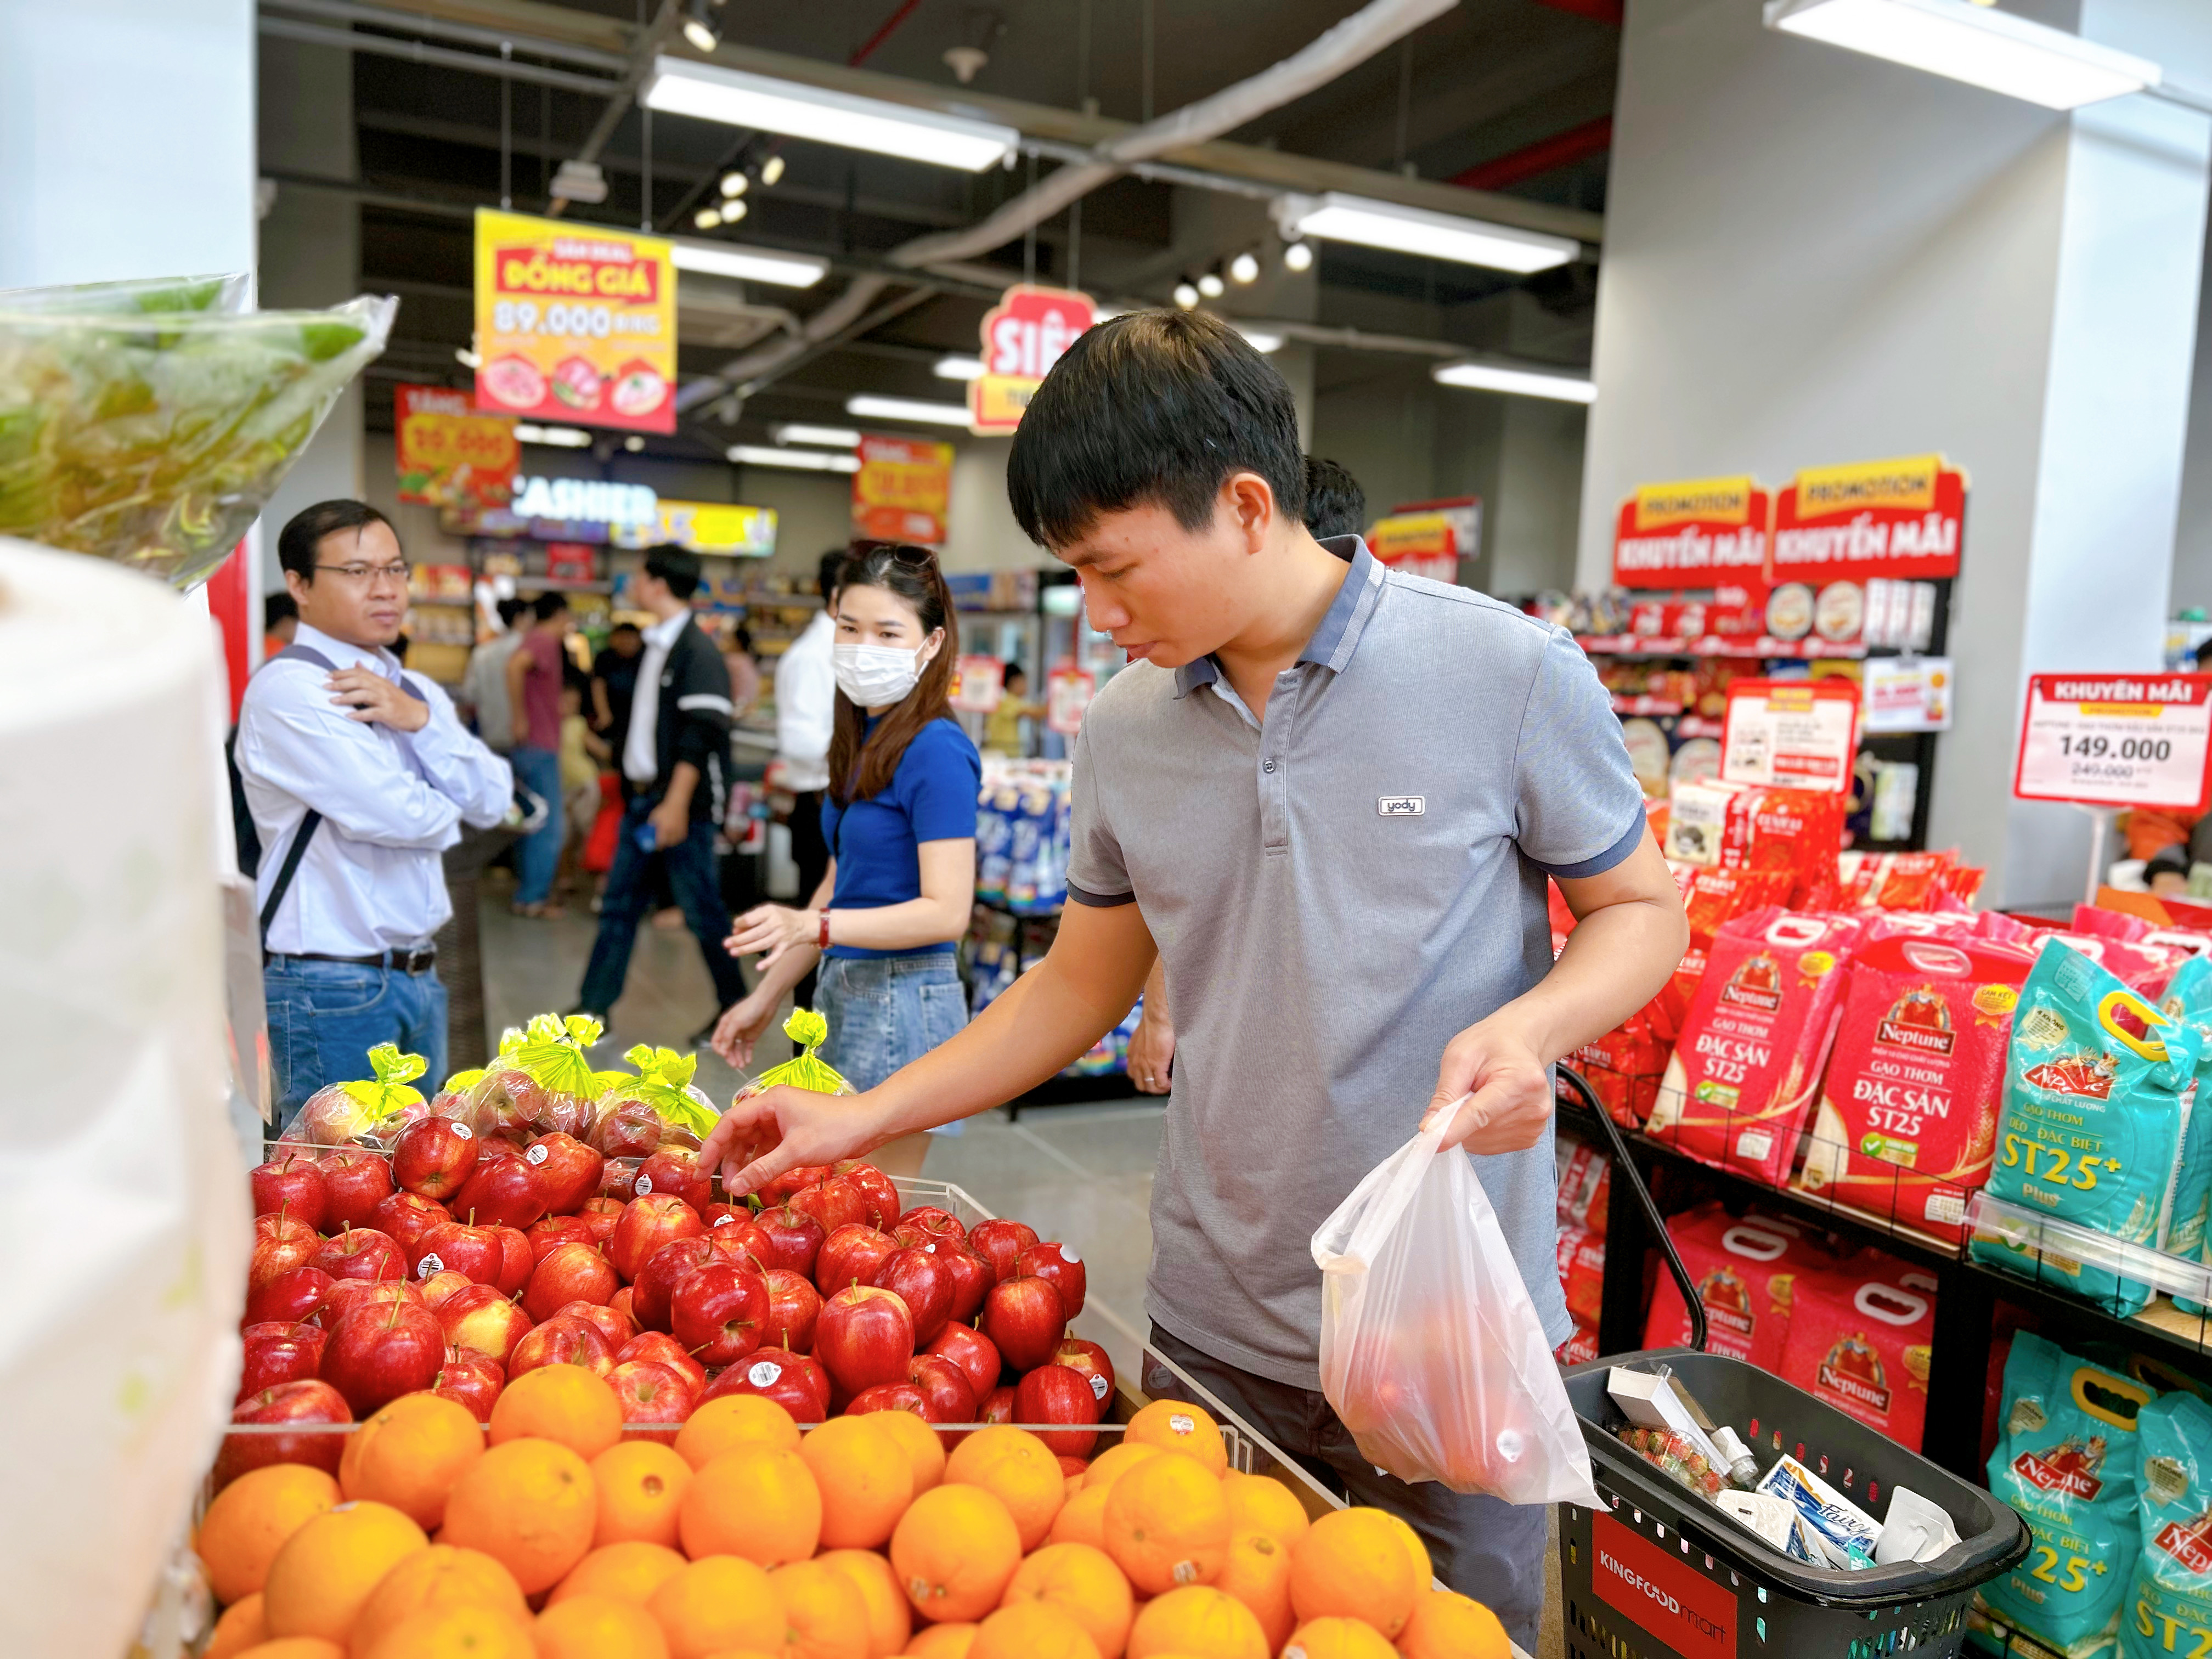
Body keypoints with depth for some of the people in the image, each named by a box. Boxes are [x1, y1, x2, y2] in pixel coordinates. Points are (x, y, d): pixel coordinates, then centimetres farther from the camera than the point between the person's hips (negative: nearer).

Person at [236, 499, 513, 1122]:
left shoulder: (415, 691, 13)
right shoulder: (288, 690, -13)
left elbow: (493, 802, 1)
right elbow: (400, 817, -21)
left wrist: (419, 719, -11)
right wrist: (445, 810, 1)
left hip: (417, 975, 8)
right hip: (332, 987, -8)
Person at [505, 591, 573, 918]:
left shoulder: (534, 639, 16)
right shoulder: (546, 641, -12)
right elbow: (515, 665, -31)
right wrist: (520, 717, -26)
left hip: (530, 747, 10)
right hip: (540, 747, -10)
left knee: (534, 825, 17)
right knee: (549, 828, -5)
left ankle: (529, 889, 24)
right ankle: (532, 898, -3)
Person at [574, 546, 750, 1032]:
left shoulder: (697, 651, -13)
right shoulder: (655, 645, 14)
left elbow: (700, 736, -20)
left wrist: (676, 805, -23)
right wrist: (638, 788, 21)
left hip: (682, 801, -9)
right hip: (643, 794, 9)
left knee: (702, 909, 0)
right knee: (618, 904, 9)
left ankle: (736, 1007, 14)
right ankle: (594, 1009, 15)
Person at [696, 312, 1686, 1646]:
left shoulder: (1511, 675, -13)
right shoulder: (1125, 730, 0)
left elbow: (1643, 909, -2)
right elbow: (1086, 984, 9)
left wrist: (1531, 1028, -23)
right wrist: (858, 1120, 6)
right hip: (1214, 1332, 4)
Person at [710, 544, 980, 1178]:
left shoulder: (936, 751, -16)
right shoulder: (863, 739, 10)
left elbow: (947, 911, -20)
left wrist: (811, 925, -28)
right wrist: (766, 996, 22)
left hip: (902, 1004, -9)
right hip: (843, 993, 9)